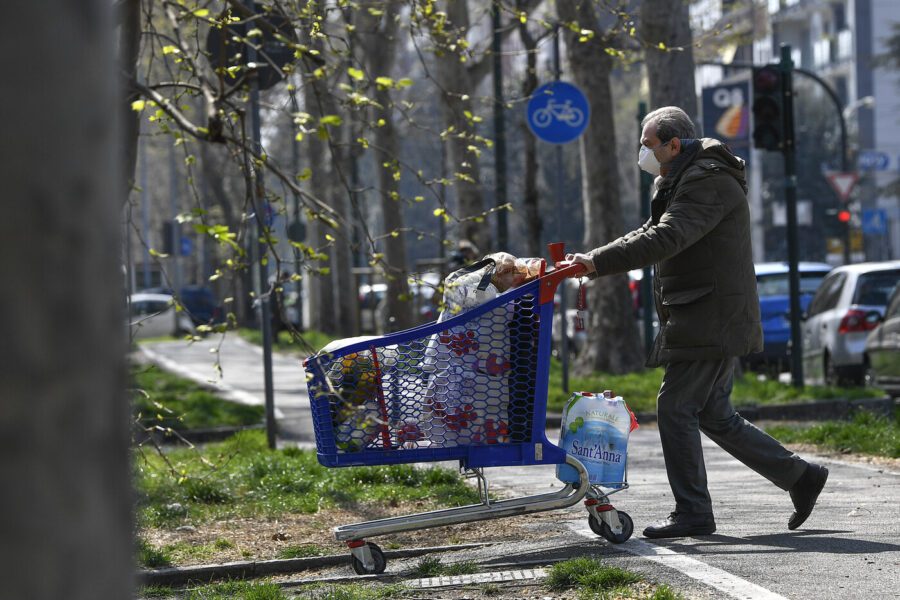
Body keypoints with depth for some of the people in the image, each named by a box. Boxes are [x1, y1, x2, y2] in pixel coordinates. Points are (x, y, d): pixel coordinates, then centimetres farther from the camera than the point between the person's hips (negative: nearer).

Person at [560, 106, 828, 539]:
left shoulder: (709, 184, -14)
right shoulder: (686, 183, 21)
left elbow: (664, 240, -26)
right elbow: (652, 235, 22)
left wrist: (597, 262, -30)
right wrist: (591, 263, 8)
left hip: (711, 320, -11)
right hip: (710, 323, 11)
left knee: (676, 407, -9)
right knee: (714, 416, 12)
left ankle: (692, 513, -6)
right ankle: (799, 476, 17)